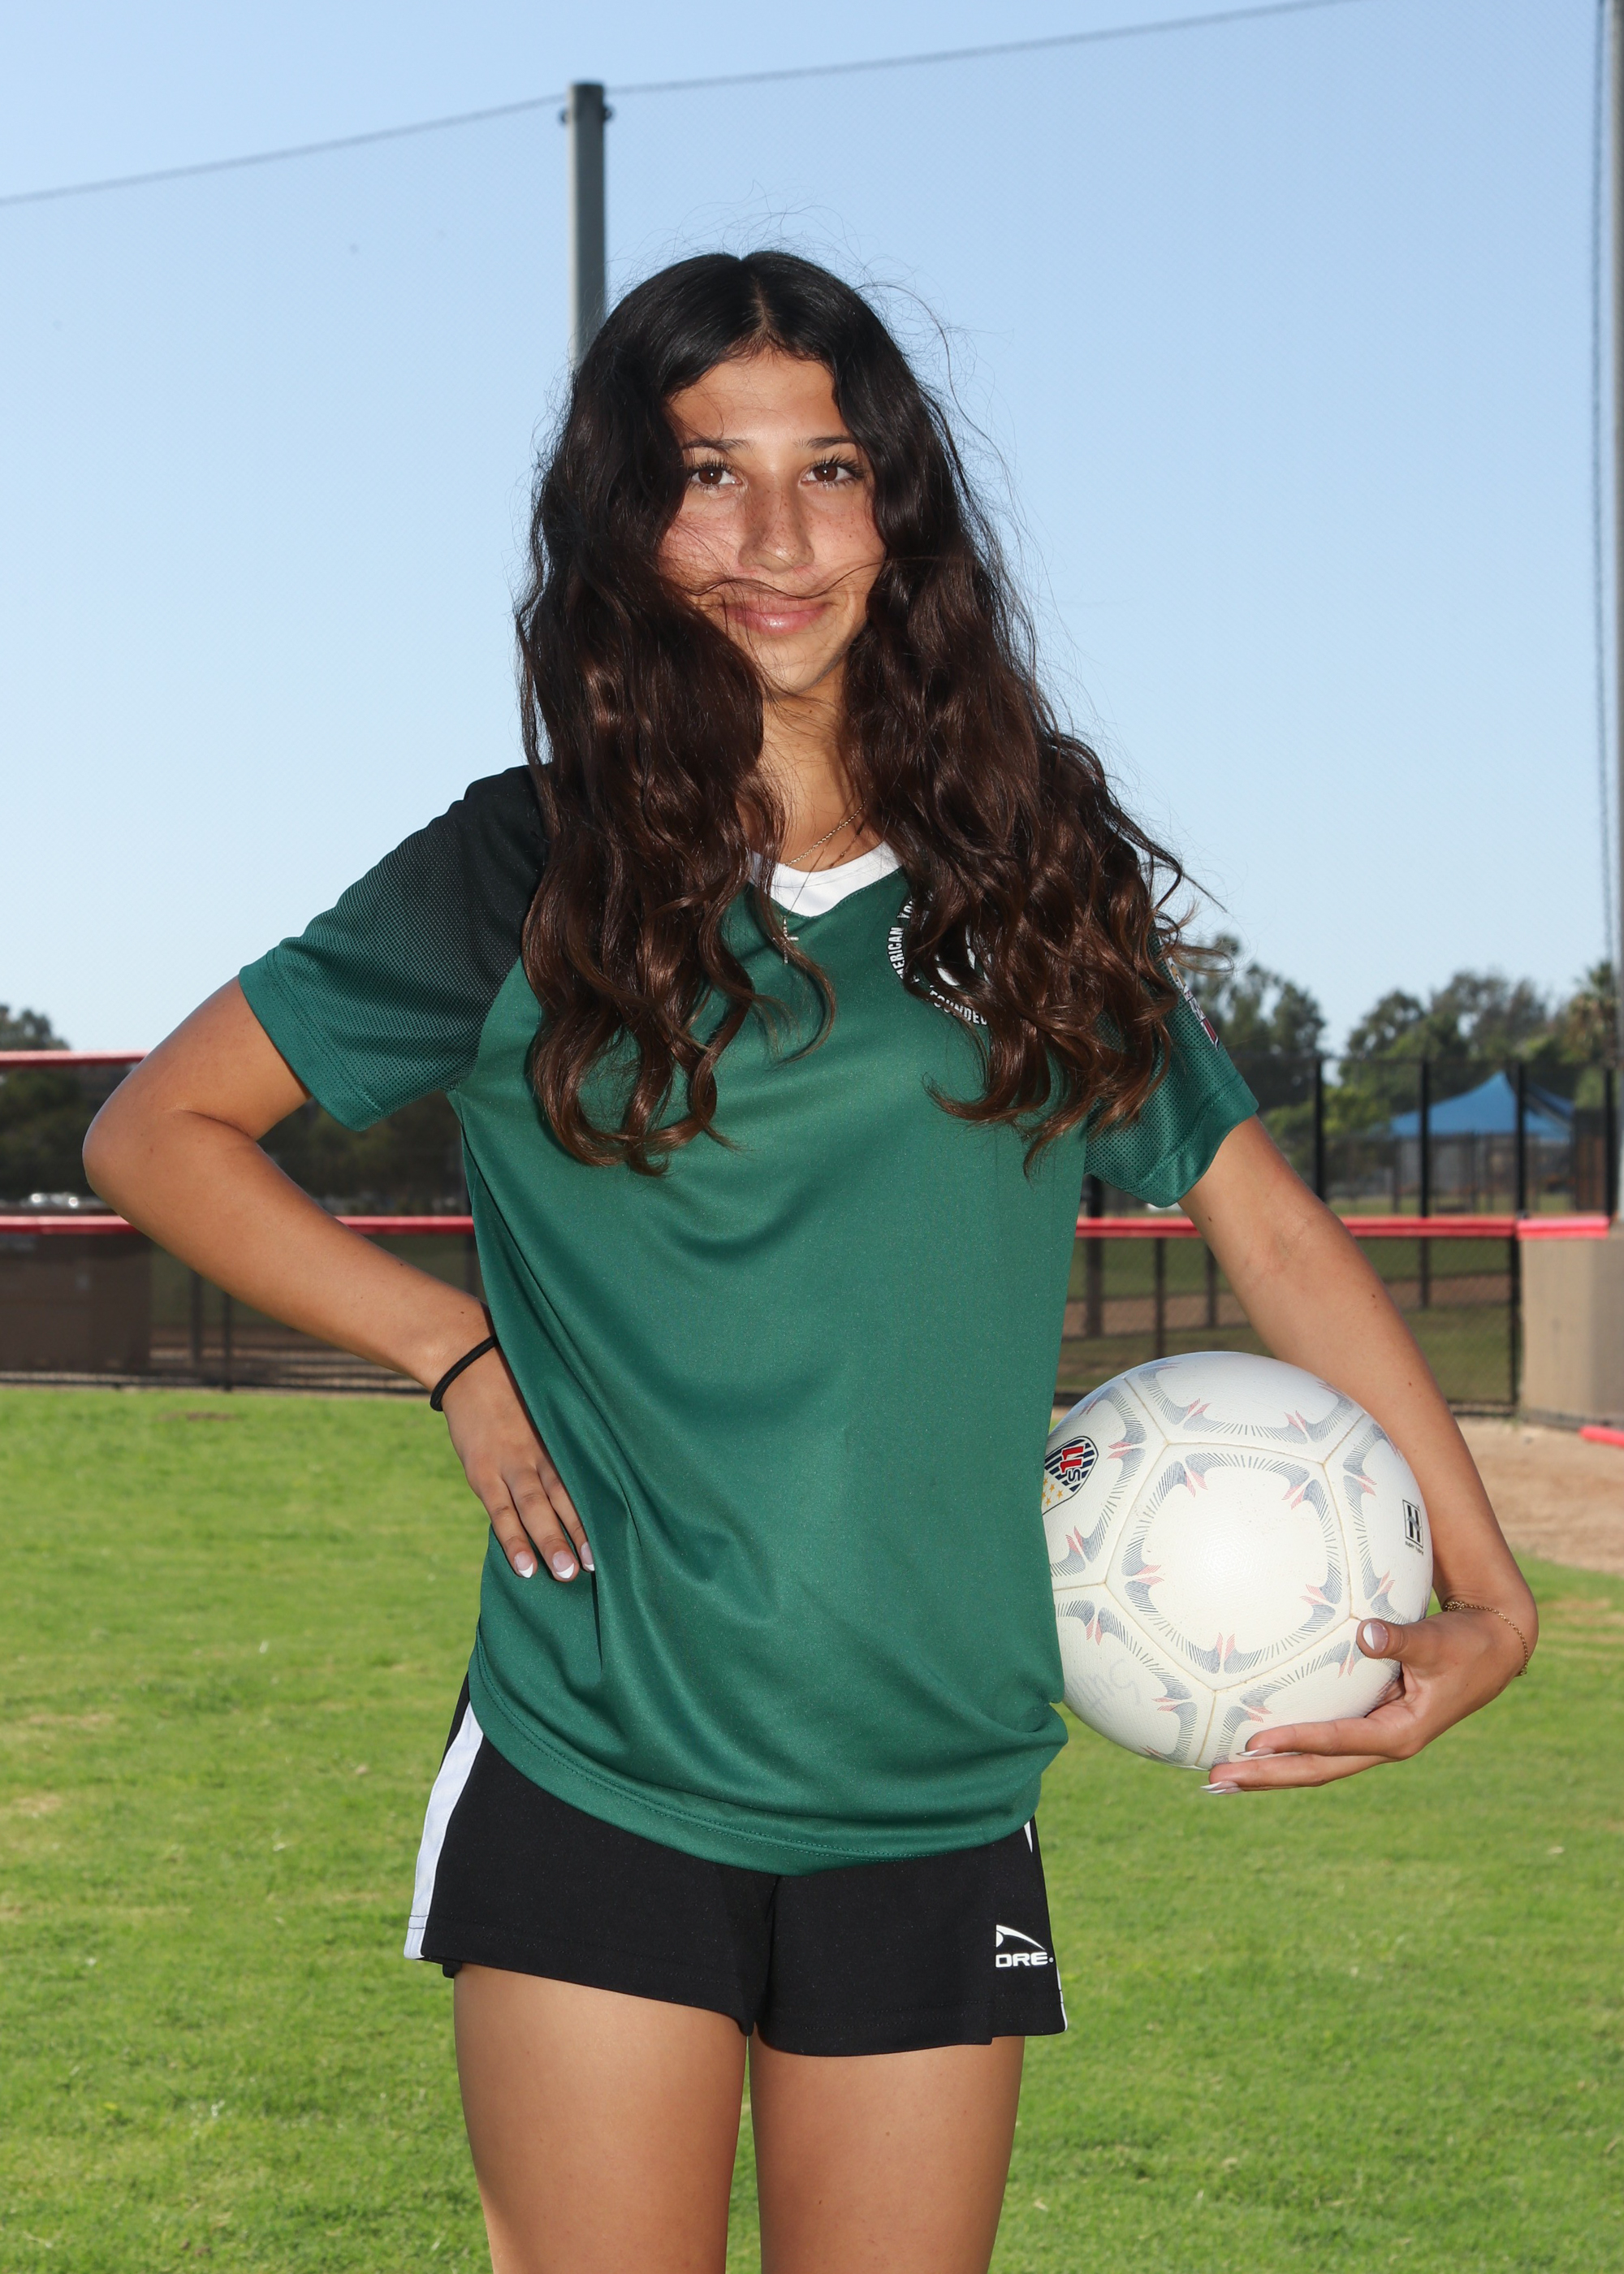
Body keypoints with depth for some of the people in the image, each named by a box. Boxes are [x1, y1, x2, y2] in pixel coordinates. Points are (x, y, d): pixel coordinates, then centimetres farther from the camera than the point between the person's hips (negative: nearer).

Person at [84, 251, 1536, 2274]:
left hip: (938, 1822, 2)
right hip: (596, 1792, -2)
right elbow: (157, 1133, 6)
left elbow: (1269, 1225, 9)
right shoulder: (527, 879, 0)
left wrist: (1482, 1590, 2)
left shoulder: (1031, 875, 7)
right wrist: (455, 1351, -2)